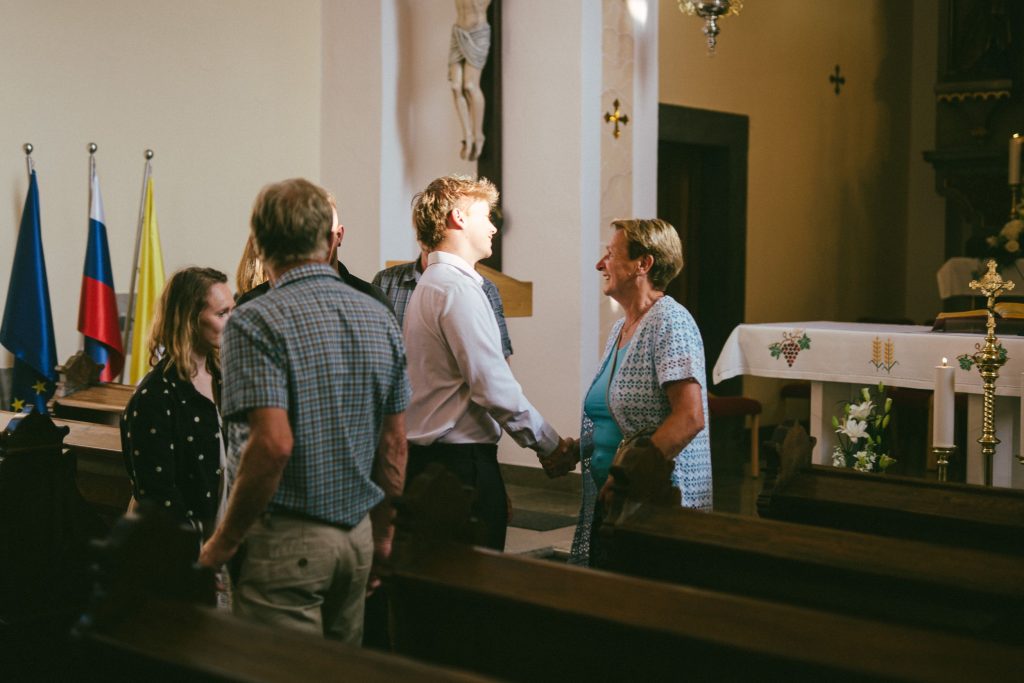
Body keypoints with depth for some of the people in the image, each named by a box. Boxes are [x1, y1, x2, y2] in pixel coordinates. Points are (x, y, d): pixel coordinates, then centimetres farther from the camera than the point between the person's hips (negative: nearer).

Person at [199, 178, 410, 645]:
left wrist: (224, 542, -12)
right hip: (357, 536, 6)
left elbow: (274, 444, -23)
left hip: (286, 542, -6)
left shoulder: (256, 322, -13)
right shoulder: (380, 318, 6)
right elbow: (394, 445, 10)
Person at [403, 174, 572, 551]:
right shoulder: (458, 288, -14)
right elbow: (494, 386, -18)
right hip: (461, 460, -10)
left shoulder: (431, 284, 19)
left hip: (429, 447, 10)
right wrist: (550, 444, -8)